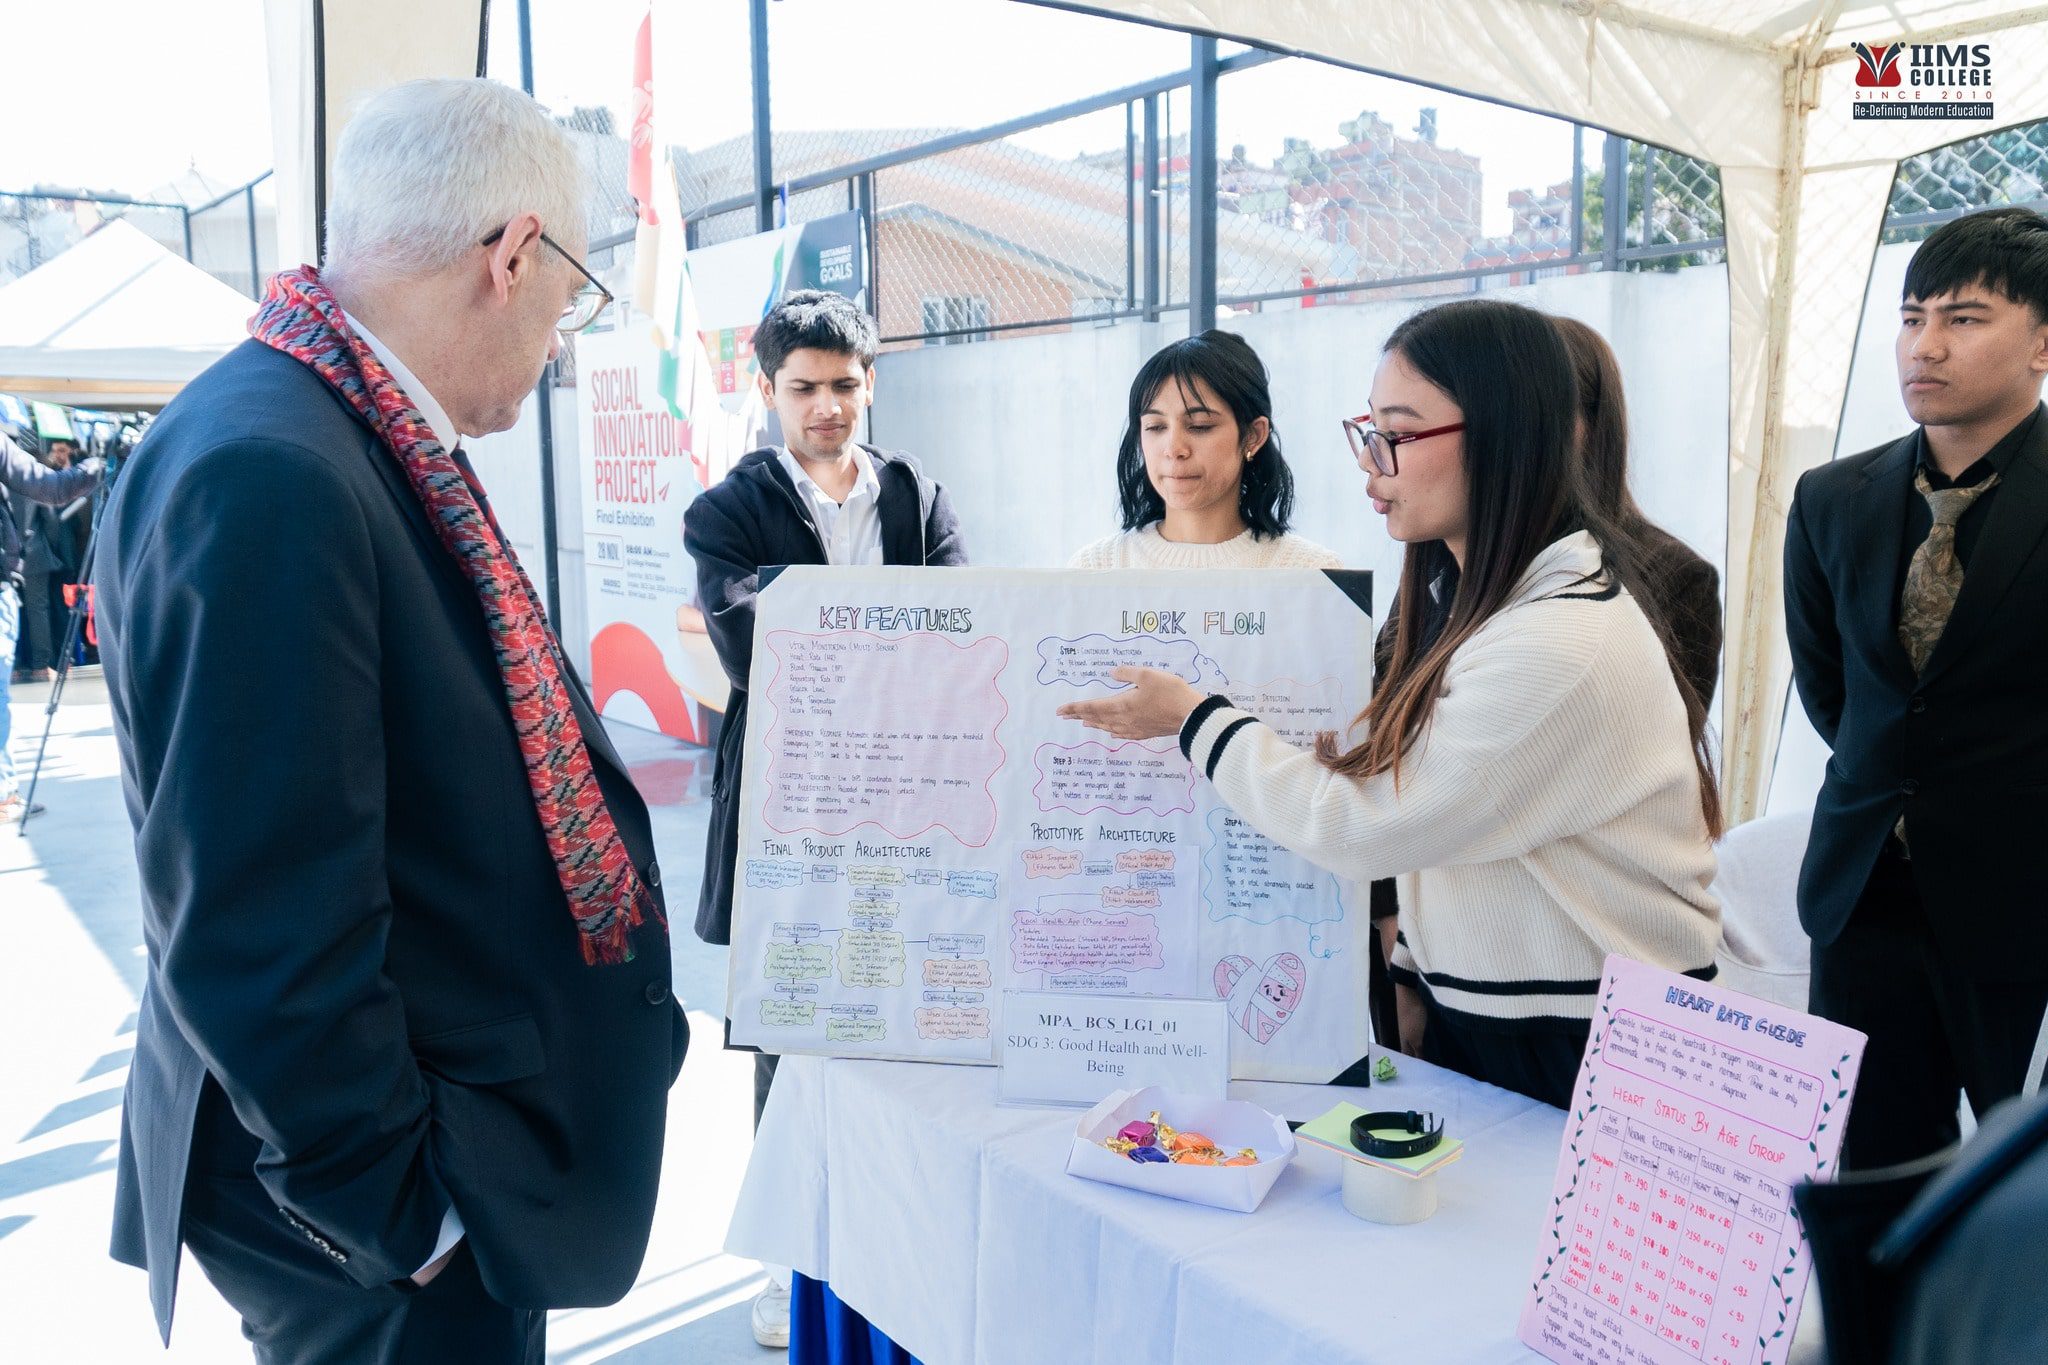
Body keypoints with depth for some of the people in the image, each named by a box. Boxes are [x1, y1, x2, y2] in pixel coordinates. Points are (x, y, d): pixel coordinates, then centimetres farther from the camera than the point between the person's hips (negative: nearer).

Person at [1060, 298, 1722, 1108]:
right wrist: (1416, 980, 6)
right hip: (1474, 1018, 8)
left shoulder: (1561, 645, -25)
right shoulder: (1490, 595, 7)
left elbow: (1362, 827, -20)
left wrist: (1194, 720, -11)